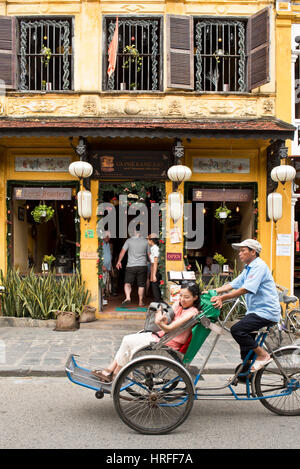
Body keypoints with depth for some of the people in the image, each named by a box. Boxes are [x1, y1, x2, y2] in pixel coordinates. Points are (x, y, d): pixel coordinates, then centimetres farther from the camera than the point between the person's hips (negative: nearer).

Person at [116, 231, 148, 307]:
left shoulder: (129, 241, -3)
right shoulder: (146, 241, 0)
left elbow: (122, 252, 0)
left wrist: (119, 262, 12)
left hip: (131, 266, -1)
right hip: (142, 266, 1)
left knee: (127, 283, 1)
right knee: (141, 285, 10)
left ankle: (128, 297, -21)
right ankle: (141, 302, 16)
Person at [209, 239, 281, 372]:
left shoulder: (259, 266, -14)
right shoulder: (248, 269, 18)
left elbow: (245, 289, -24)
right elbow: (232, 285, 11)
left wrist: (222, 298, -26)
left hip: (266, 312, -10)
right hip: (256, 311, 10)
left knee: (236, 330, -20)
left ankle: (263, 355, -8)